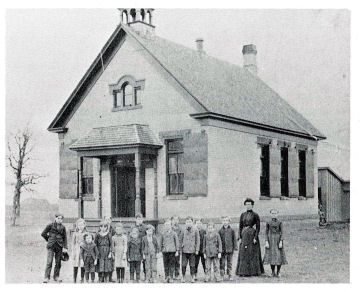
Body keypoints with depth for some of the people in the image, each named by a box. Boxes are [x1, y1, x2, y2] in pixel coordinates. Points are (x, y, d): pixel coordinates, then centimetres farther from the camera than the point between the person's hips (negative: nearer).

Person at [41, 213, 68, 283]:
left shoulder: (63, 227, 8)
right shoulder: (50, 225, 0)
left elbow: (65, 238, 8)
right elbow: (43, 234, 7)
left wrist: (65, 247, -1)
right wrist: (49, 239, 9)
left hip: (59, 247, 3)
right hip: (51, 246, -3)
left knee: (58, 263, 7)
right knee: (49, 262, -10)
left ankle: (56, 277, 17)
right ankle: (46, 277, -7)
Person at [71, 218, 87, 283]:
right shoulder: (75, 233, 5)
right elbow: (73, 243, 7)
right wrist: (73, 252, 0)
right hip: (76, 250, 0)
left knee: (83, 266, 2)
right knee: (75, 267, -1)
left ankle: (82, 280, 12)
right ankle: (74, 280, 6)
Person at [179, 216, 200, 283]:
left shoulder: (195, 230, -1)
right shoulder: (184, 230, 5)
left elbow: (198, 240, 2)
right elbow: (181, 239, 15)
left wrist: (197, 250, -2)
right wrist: (181, 246, 9)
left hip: (192, 250, -2)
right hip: (184, 250, 2)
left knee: (192, 265, 3)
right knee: (183, 265, 1)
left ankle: (192, 278, 13)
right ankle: (183, 277, 13)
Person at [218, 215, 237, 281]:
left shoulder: (231, 230, 2)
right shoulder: (220, 231, 4)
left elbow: (234, 239, 6)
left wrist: (235, 247, 0)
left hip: (230, 249, 0)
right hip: (222, 249, 0)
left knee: (229, 263, 7)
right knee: (222, 263, 1)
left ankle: (230, 276, 14)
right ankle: (221, 276, 9)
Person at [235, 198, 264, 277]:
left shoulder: (255, 215, -2)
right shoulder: (243, 215, 10)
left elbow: (258, 227, -6)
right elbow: (240, 227, 10)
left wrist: (255, 238, -15)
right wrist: (240, 237, 1)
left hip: (252, 235, -4)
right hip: (244, 235, 4)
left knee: (252, 253, -3)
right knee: (243, 253, 2)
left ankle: (253, 271, 3)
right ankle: (242, 271, 6)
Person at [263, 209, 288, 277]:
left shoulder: (279, 222, 1)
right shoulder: (268, 223, 5)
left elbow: (281, 232, -1)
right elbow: (266, 232, 4)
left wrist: (281, 242, -10)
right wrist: (266, 242, -5)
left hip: (278, 240, -1)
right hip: (270, 240, 1)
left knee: (279, 256, -3)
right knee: (271, 256, 2)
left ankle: (278, 272, 8)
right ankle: (273, 272, 12)